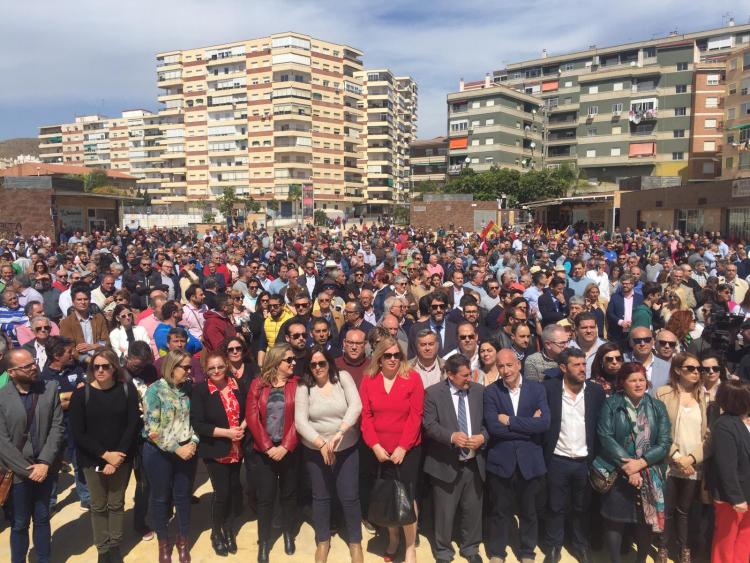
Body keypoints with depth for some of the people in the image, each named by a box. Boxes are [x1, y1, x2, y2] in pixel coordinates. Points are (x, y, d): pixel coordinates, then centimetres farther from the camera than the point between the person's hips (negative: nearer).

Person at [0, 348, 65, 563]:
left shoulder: (50, 388, -3)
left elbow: (57, 427, -4)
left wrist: (44, 463, -12)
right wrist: (27, 469, -13)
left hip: (44, 467, 2)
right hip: (18, 472, -2)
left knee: (42, 519, 17)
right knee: (19, 524, 13)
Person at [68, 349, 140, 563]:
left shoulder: (127, 389, -7)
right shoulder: (81, 394, -9)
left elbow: (133, 425, -8)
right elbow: (77, 433, -10)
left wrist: (117, 455, -14)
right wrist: (105, 455, -15)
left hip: (121, 458, 1)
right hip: (93, 459, 0)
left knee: (116, 504, 13)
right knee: (98, 506, 11)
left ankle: (115, 545, 30)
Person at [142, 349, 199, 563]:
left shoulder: (188, 389, 0)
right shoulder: (155, 390, -14)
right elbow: (152, 428, -17)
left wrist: (193, 442, -9)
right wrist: (177, 449, -17)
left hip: (187, 450, 3)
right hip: (160, 452, -3)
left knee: (183, 496, 13)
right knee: (160, 497, 12)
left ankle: (183, 540, 31)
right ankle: (163, 541, 32)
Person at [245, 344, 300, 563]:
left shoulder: (297, 384, -2)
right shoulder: (258, 384, -2)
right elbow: (252, 418, -7)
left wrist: (285, 447, -15)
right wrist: (268, 447, -14)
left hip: (289, 450, 1)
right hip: (264, 451, 0)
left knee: (288, 494, 14)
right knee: (265, 497, 6)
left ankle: (288, 534, 35)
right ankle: (264, 542, 23)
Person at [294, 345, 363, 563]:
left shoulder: (343, 377, -7)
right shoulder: (304, 386, -6)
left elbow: (356, 405, -19)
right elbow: (300, 421, -12)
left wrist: (339, 433, -30)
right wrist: (321, 443, -22)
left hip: (347, 450, -1)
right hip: (315, 451, 1)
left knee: (349, 496, 5)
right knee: (320, 496, 15)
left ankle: (355, 541, 28)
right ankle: (322, 540, 37)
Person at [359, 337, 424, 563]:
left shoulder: (412, 378, -7)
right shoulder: (368, 381, 0)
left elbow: (415, 416, -10)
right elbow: (365, 415, -1)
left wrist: (402, 447, -13)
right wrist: (374, 445, -10)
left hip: (407, 449, -2)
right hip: (379, 451, 3)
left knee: (406, 496, -1)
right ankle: (392, 539, 35)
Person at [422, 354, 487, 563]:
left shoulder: (479, 391, 2)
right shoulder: (433, 393, -8)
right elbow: (429, 424, -13)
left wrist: (483, 437, -15)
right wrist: (451, 436, -27)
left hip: (474, 463, 3)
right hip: (446, 464, -3)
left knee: (473, 510, 17)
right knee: (445, 512, 11)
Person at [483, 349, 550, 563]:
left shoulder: (536, 388, -3)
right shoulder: (491, 391, -7)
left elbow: (544, 423, -15)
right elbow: (493, 426, -18)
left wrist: (510, 421, -16)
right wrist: (529, 427, -16)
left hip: (530, 460, 1)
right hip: (500, 460, -1)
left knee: (528, 511, 18)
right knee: (499, 511, 14)